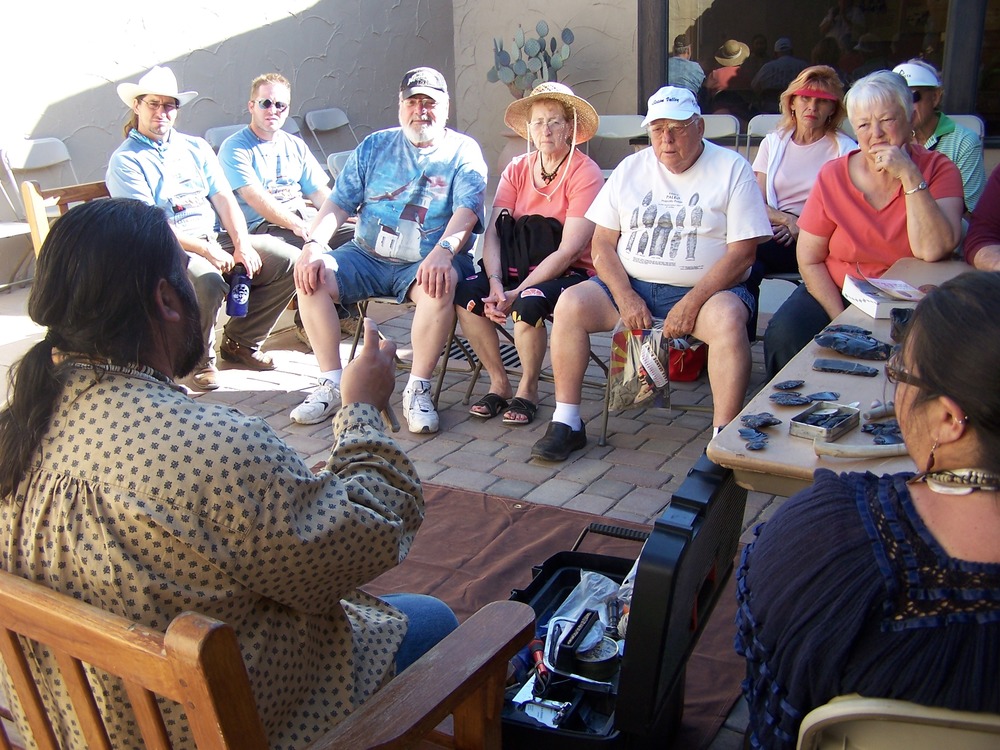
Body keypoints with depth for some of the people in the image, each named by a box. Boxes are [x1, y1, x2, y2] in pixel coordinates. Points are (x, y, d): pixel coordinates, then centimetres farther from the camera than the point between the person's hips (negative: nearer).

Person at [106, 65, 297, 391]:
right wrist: (205, 250, -19)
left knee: (289, 260, -11)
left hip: (218, 238, 6)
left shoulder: (195, 147, 19)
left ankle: (240, 342, 3)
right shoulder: (125, 161, 0)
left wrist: (242, 244, -8)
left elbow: (223, 198, 9)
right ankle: (198, 360, -9)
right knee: (207, 283, -38)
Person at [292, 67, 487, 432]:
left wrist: (443, 251, -33)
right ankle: (331, 384, -12)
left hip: (424, 264, -3)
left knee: (441, 284, -36)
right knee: (312, 276, -20)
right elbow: (338, 202, 8)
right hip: (366, 255, 4)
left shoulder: (463, 152, 4)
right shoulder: (375, 146, 14)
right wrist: (313, 245, -11)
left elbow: (466, 210, -13)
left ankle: (418, 389, -22)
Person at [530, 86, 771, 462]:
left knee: (727, 317, -35)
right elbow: (602, 243, 7)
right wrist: (625, 297, -11)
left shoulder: (732, 169, 0)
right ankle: (567, 423, -13)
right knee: (570, 302, -19)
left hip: (705, 289, -3)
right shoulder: (631, 169, 11)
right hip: (630, 286, 3)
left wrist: (691, 303, -19)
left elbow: (741, 252, -8)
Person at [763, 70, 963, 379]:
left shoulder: (939, 170, -4)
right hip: (836, 293, 1)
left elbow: (933, 250, -19)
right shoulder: (833, 176, -2)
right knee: (784, 334, -26)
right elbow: (810, 261, -1)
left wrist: (910, 176, -23)